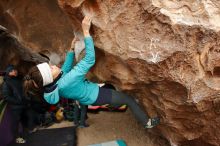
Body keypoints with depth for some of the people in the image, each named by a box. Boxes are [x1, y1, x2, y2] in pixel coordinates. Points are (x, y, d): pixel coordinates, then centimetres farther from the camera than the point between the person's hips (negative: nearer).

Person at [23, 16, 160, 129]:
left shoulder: (51, 86, -14)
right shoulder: (66, 83, -41)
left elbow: (66, 68, 4)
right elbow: (89, 60, -42)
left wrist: (71, 49, 2)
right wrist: (86, 31, -40)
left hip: (87, 97, 7)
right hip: (96, 95, -7)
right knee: (130, 99, 7)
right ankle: (147, 122, 26)